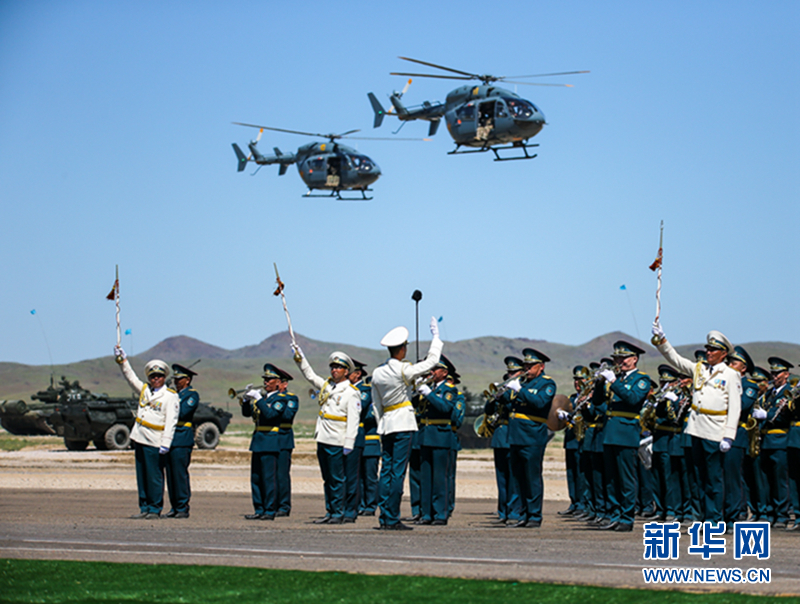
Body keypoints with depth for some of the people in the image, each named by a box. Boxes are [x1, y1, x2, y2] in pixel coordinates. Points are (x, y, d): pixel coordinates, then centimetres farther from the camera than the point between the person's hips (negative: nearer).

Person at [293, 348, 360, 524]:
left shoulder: (351, 392, -8)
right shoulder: (326, 385, 13)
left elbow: (353, 420, -12)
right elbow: (310, 375, 28)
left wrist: (349, 443, -18)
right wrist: (300, 358, 19)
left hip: (337, 442, -7)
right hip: (322, 440, 7)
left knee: (336, 479, -3)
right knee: (327, 479, 11)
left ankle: (338, 514, 2)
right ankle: (329, 512, 17)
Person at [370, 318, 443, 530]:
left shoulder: (377, 373, 8)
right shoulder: (404, 370, -14)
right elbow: (431, 361, -5)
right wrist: (435, 336, 6)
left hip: (386, 425, 7)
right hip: (403, 424, -7)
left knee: (386, 471, 8)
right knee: (398, 472, -6)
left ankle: (384, 518, 8)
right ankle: (392, 519, -6)